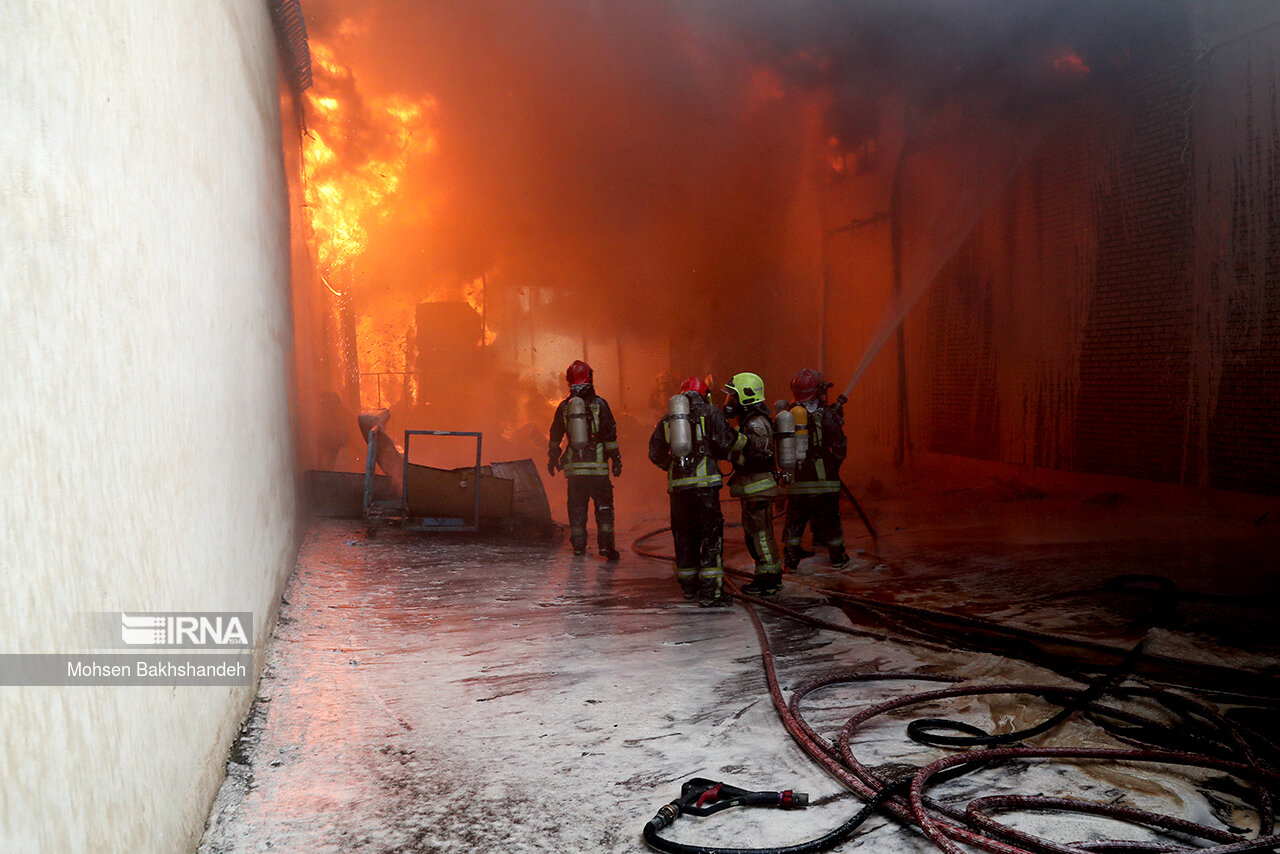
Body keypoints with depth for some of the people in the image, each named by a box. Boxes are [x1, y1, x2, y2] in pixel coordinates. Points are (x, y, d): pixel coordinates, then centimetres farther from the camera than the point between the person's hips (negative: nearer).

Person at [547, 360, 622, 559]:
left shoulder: (563, 406, 5)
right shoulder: (599, 404, -4)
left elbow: (555, 436, 13)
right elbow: (610, 435, -4)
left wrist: (552, 458, 26)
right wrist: (616, 459, 3)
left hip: (573, 466, 3)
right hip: (597, 465, -3)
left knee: (576, 506, 11)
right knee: (604, 505, 3)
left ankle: (578, 545, 11)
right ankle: (605, 544, -5)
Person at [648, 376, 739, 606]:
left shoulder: (667, 418, 16)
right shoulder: (710, 413, 3)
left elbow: (656, 453, 17)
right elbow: (725, 444, -5)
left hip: (677, 483, 4)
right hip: (704, 481, -4)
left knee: (683, 534, 14)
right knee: (711, 535, -2)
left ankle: (689, 586, 25)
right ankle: (710, 591, -8)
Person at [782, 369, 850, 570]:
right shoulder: (825, 414, -10)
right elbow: (839, 447, -10)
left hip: (796, 481, 3)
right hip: (823, 478, -3)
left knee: (794, 520, 12)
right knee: (830, 520, 11)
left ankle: (791, 557, 12)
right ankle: (837, 557, 22)